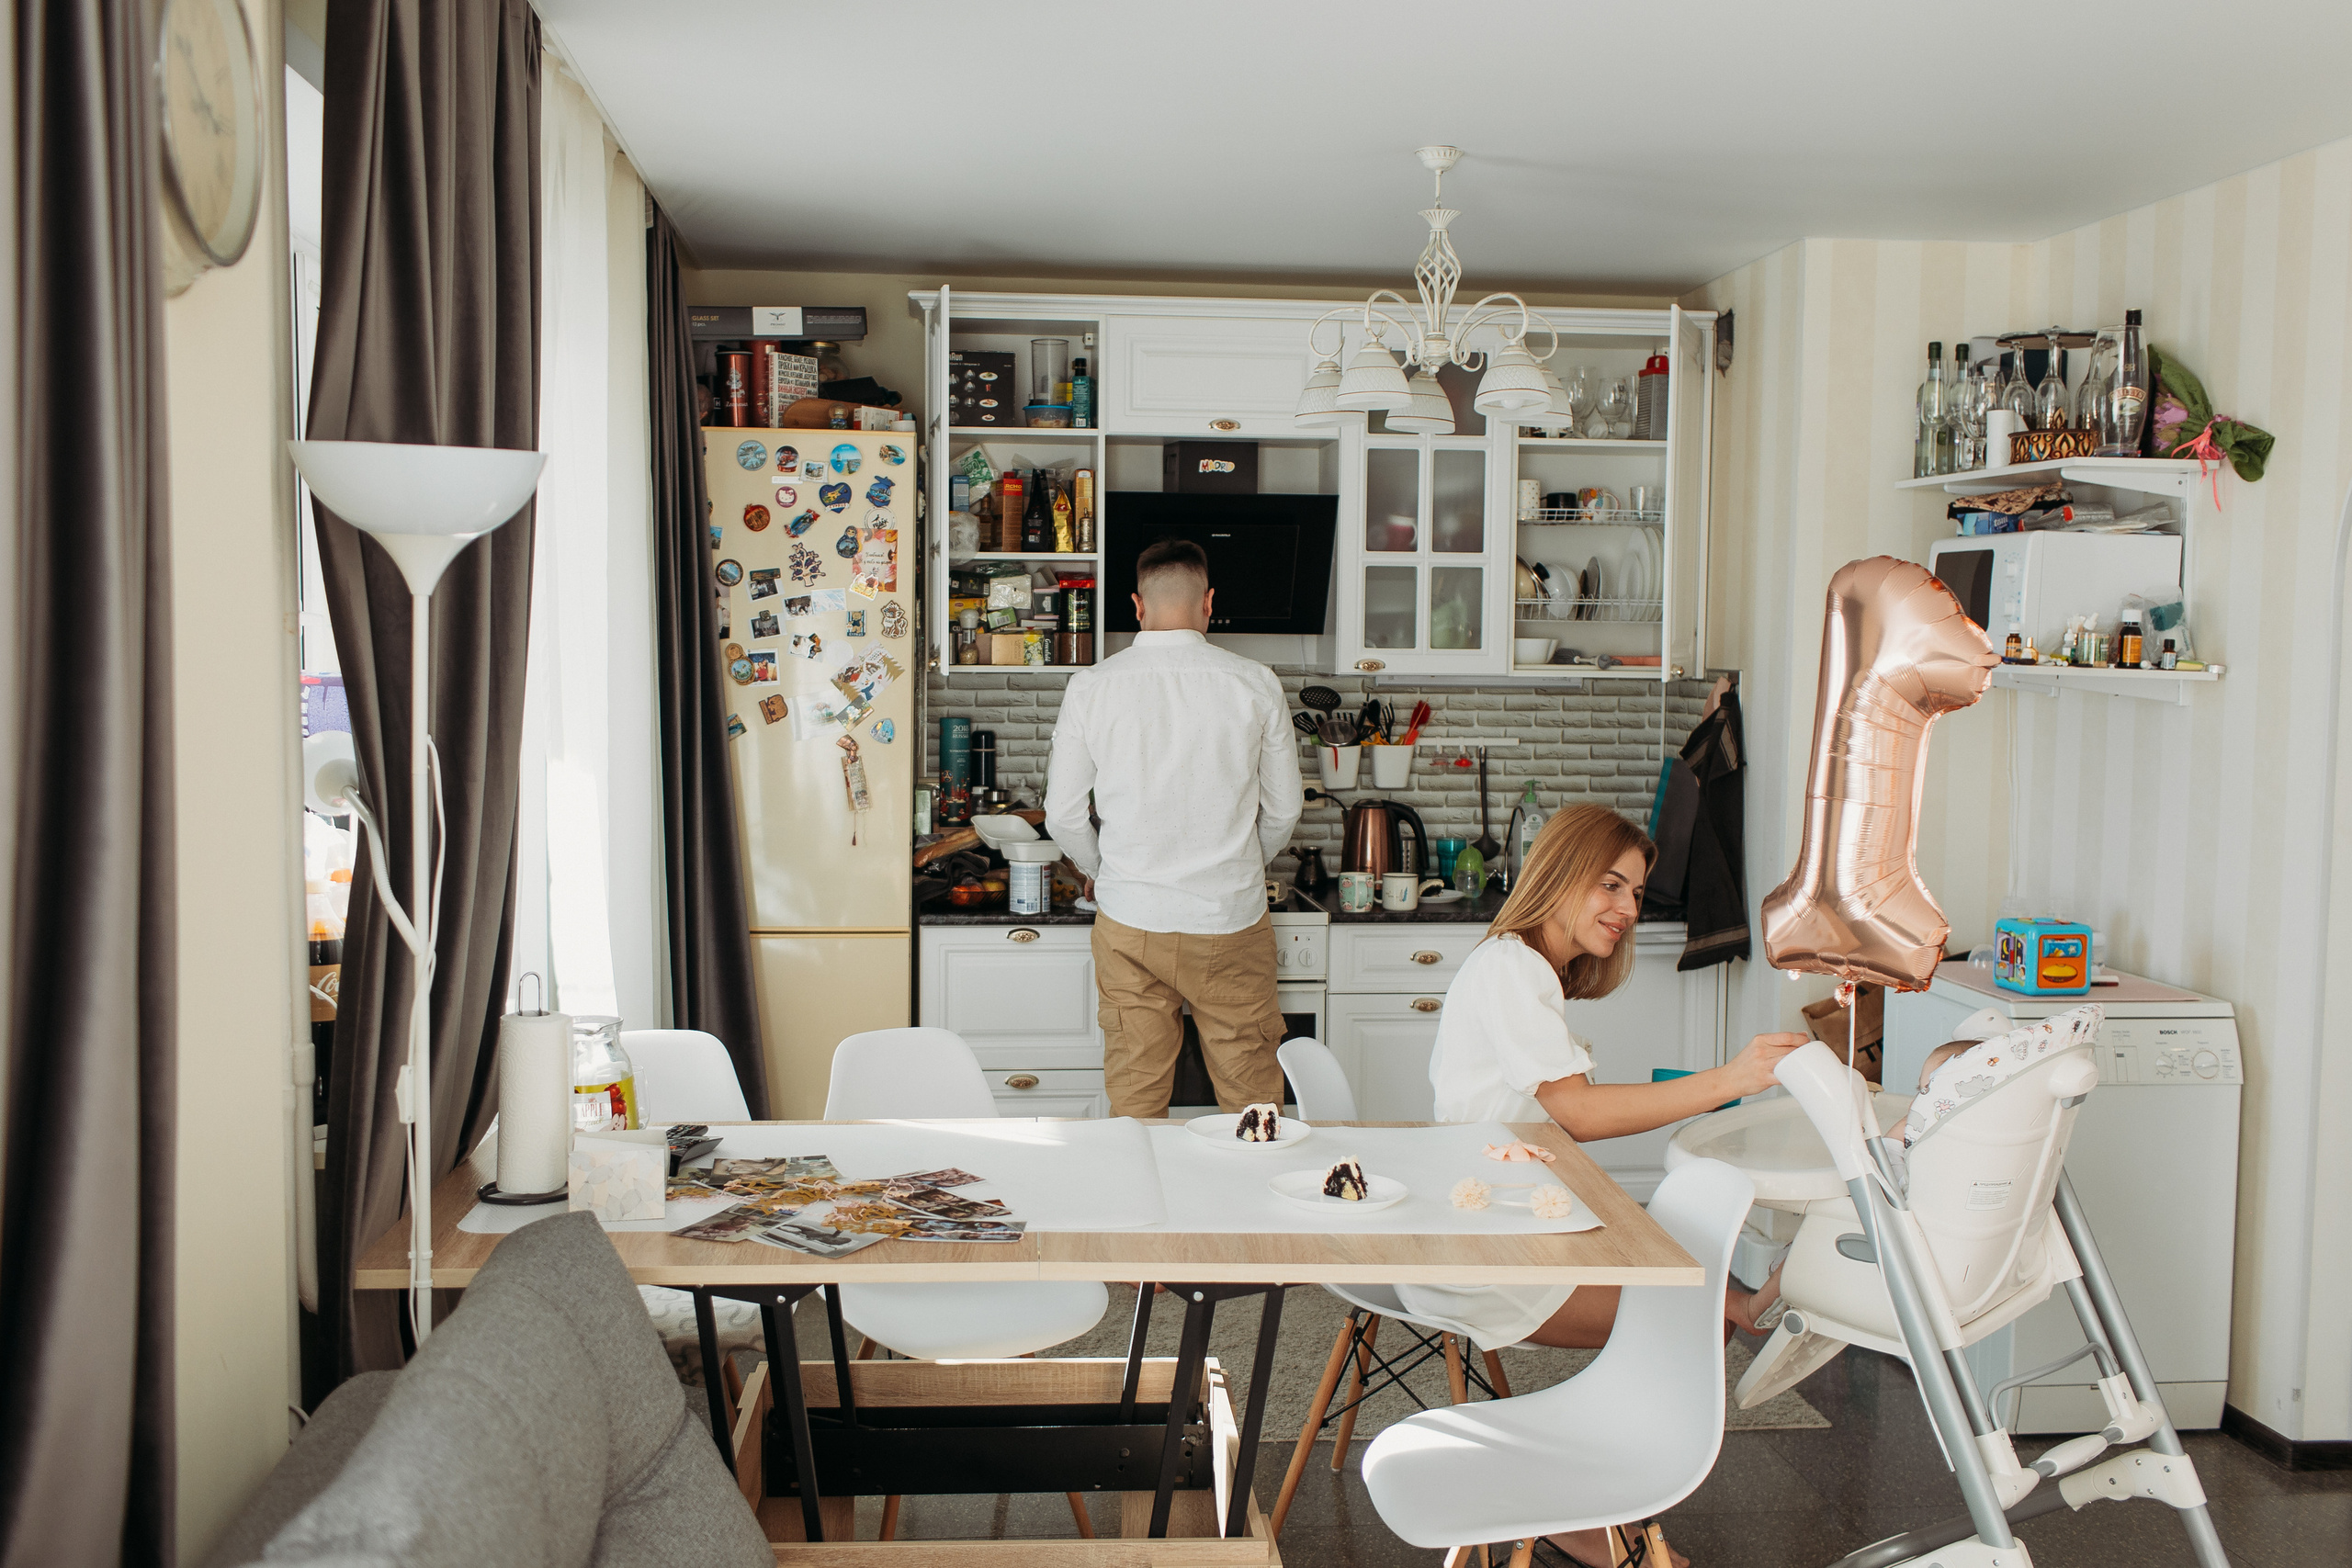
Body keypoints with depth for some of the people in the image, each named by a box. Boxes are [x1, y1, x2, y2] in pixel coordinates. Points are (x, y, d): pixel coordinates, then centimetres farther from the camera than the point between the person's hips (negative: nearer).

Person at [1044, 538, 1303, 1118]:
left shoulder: (1090, 686, -4)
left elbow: (1063, 815, 2)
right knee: (1252, 1093, 10)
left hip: (1130, 919, 1)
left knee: (1134, 1097, 9)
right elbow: (1284, 810, 5)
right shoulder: (1256, 684, -4)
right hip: (1231, 919, -1)